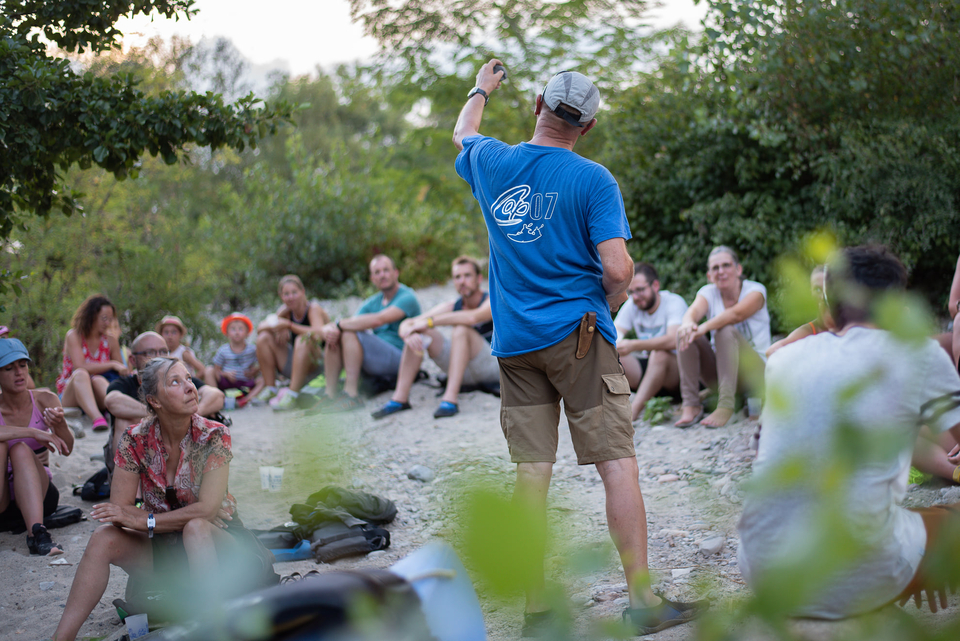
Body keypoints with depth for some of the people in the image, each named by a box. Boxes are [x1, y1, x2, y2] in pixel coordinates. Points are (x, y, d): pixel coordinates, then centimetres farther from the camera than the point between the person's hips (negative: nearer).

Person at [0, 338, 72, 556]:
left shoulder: (44, 400, -2)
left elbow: (66, 450, -16)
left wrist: (59, 424, -37)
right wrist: (33, 432, -35)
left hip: (37, 494, 1)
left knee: (20, 450, -29)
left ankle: (36, 533, -46)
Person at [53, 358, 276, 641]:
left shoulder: (214, 436, -15)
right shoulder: (135, 440, -9)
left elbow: (207, 509, -21)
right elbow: (119, 509, -13)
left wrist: (143, 520, -23)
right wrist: (198, 512, -20)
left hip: (215, 541, -3)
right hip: (164, 547, 3)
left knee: (195, 527, -34)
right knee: (103, 538, -20)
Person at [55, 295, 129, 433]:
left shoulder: (111, 342, 12)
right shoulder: (74, 336, -1)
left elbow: (122, 373, 12)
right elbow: (80, 367, -15)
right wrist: (113, 364, -17)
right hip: (69, 395, -2)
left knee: (98, 380, -33)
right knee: (81, 374, -35)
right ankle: (97, 418, -61)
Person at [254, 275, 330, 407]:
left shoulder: (313, 308, -13)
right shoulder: (286, 311, 4)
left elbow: (320, 333, -32)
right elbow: (260, 328, 0)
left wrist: (289, 325, -29)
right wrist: (276, 326, -21)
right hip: (294, 365, 6)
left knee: (304, 340, -34)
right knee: (264, 337, -5)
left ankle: (292, 395, -36)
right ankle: (270, 389, -6)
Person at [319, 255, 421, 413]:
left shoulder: (407, 297, -9)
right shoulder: (372, 303, 16)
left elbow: (378, 320, -25)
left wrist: (340, 324, -20)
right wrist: (328, 329, -21)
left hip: (399, 359, -8)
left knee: (349, 334, -25)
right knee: (333, 336, -9)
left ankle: (351, 396, -29)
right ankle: (330, 396, -13)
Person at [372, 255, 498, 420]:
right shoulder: (451, 307, 4)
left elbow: (472, 317, -37)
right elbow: (406, 324, -3)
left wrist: (429, 321, -33)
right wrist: (409, 333, -29)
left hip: (493, 368, -6)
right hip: (466, 372, 6)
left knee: (461, 328, -30)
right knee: (418, 333, -9)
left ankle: (450, 399, -41)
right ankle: (400, 398, -17)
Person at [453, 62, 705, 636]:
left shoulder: (491, 162, 4)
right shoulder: (593, 180, -8)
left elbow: (463, 132, 29)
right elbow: (618, 269, -16)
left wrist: (482, 90, 47)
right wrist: (604, 309, 4)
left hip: (514, 341, 5)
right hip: (578, 336, -4)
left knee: (532, 471, 5)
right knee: (618, 463, -1)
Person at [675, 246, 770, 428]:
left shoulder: (755, 290, -9)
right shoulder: (708, 292, 2)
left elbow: (737, 314, -31)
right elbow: (694, 311, -22)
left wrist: (704, 327, -48)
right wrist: (689, 323, -47)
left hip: (755, 369, -4)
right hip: (720, 368, 4)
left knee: (726, 330, -32)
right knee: (684, 333, -20)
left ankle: (726, 406, -40)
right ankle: (691, 405, -24)